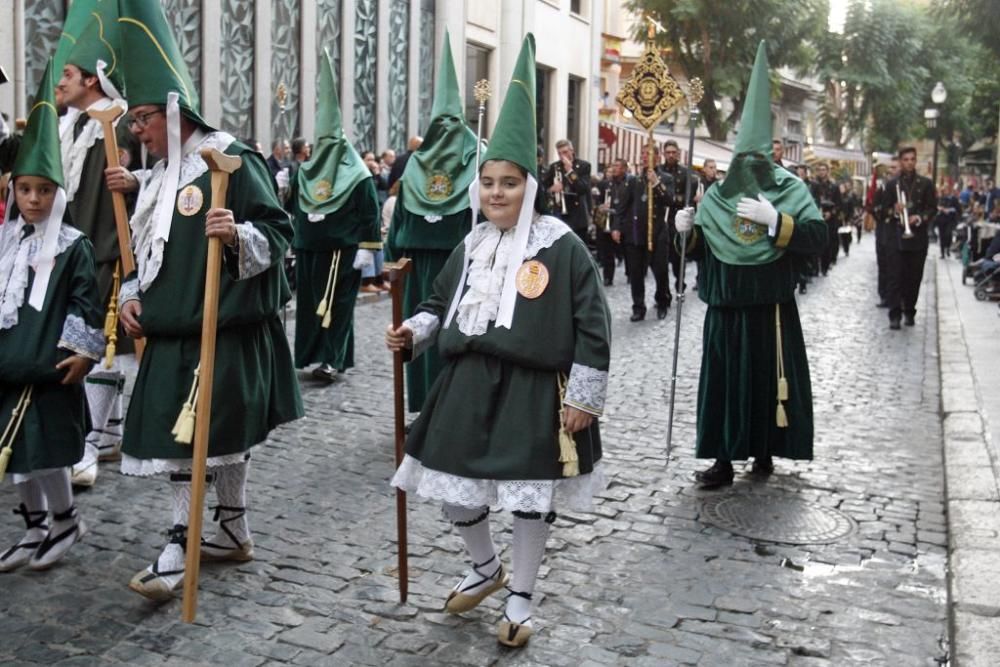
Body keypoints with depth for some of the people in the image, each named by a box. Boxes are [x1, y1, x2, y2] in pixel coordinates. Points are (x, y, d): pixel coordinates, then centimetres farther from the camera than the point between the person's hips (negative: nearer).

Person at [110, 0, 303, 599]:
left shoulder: (234, 161, -10)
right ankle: (234, 531, 25)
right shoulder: (162, 175, 15)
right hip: (171, 329, 9)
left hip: (223, 329, -9)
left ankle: (181, 550, 4)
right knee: (178, 436, 12)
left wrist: (239, 235, -32)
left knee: (220, 435, -2)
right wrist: (133, 297, 7)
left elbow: (279, 230, -13)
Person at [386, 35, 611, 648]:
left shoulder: (562, 247, -10)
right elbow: (443, 302, 19)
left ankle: (521, 600, 26)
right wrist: (415, 332, -1)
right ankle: (486, 568, 39)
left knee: (532, 499, 7)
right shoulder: (472, 246, 8)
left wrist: (583, 396, -12)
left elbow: (592, 326, -10)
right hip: (469, 384, 6)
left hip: (534, 390, -5)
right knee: (454, 490, 11)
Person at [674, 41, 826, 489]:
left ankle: (764, 451, 23)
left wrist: (773, 219, -25)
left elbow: (817, 238, -14)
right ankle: (723, 460, 7)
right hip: (725, 308, 2)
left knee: (768, 379, 7)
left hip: (770, 309, -2)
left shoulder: (791, 190, -2)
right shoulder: (717, 195, 7)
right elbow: (701, 250, 13)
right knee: (723, 381, 1)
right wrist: (688, 231, -8)